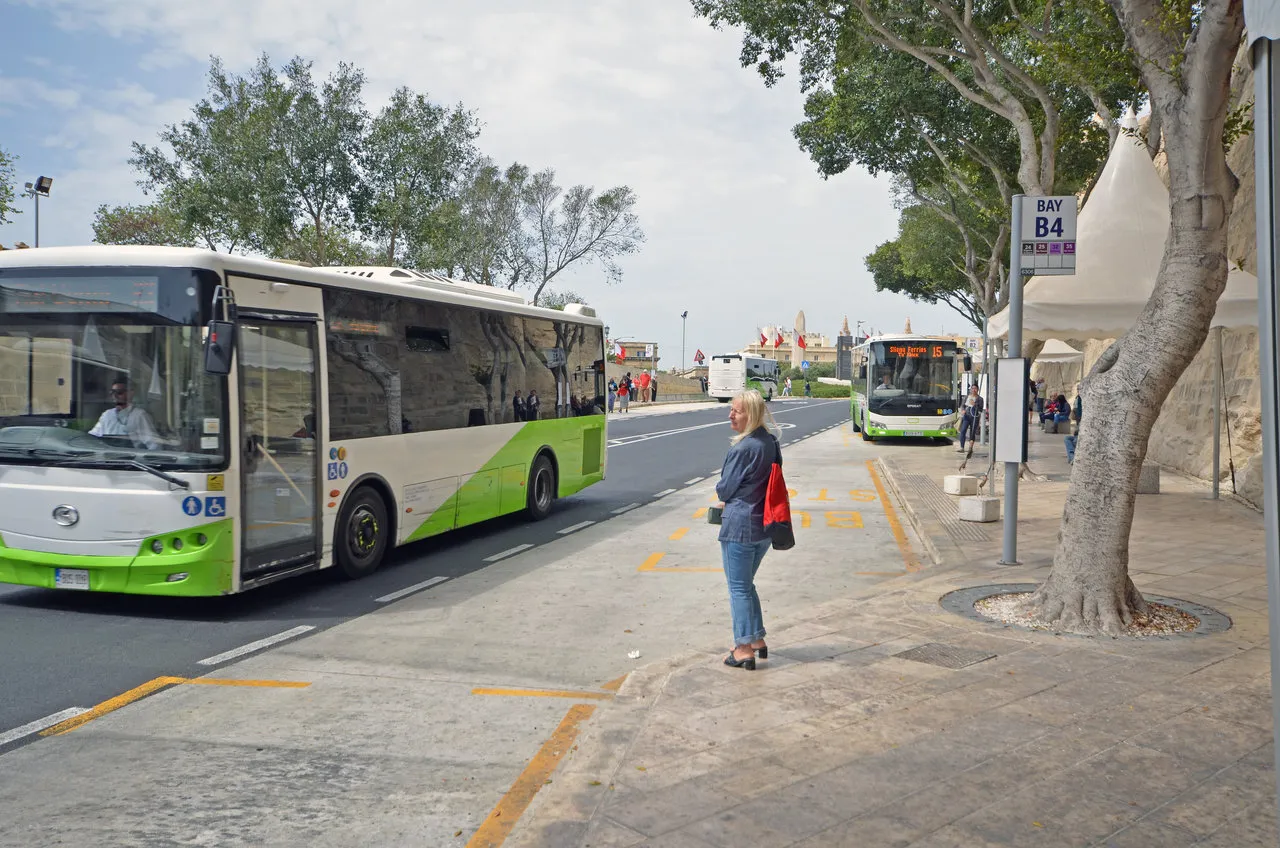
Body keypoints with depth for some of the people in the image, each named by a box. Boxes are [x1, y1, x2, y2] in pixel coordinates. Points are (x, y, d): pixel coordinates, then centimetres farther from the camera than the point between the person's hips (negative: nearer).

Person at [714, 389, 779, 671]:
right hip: (764, 524, 9)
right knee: (747, 584, 21)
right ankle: (758, 640, 28)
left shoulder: (743, 449, -20)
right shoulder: (771, 442, 6)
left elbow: (724, 489, -12)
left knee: (738, 587, 2)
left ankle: (744, 649, 7)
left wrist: (724, 496, 10)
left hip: (739, 526, -8)